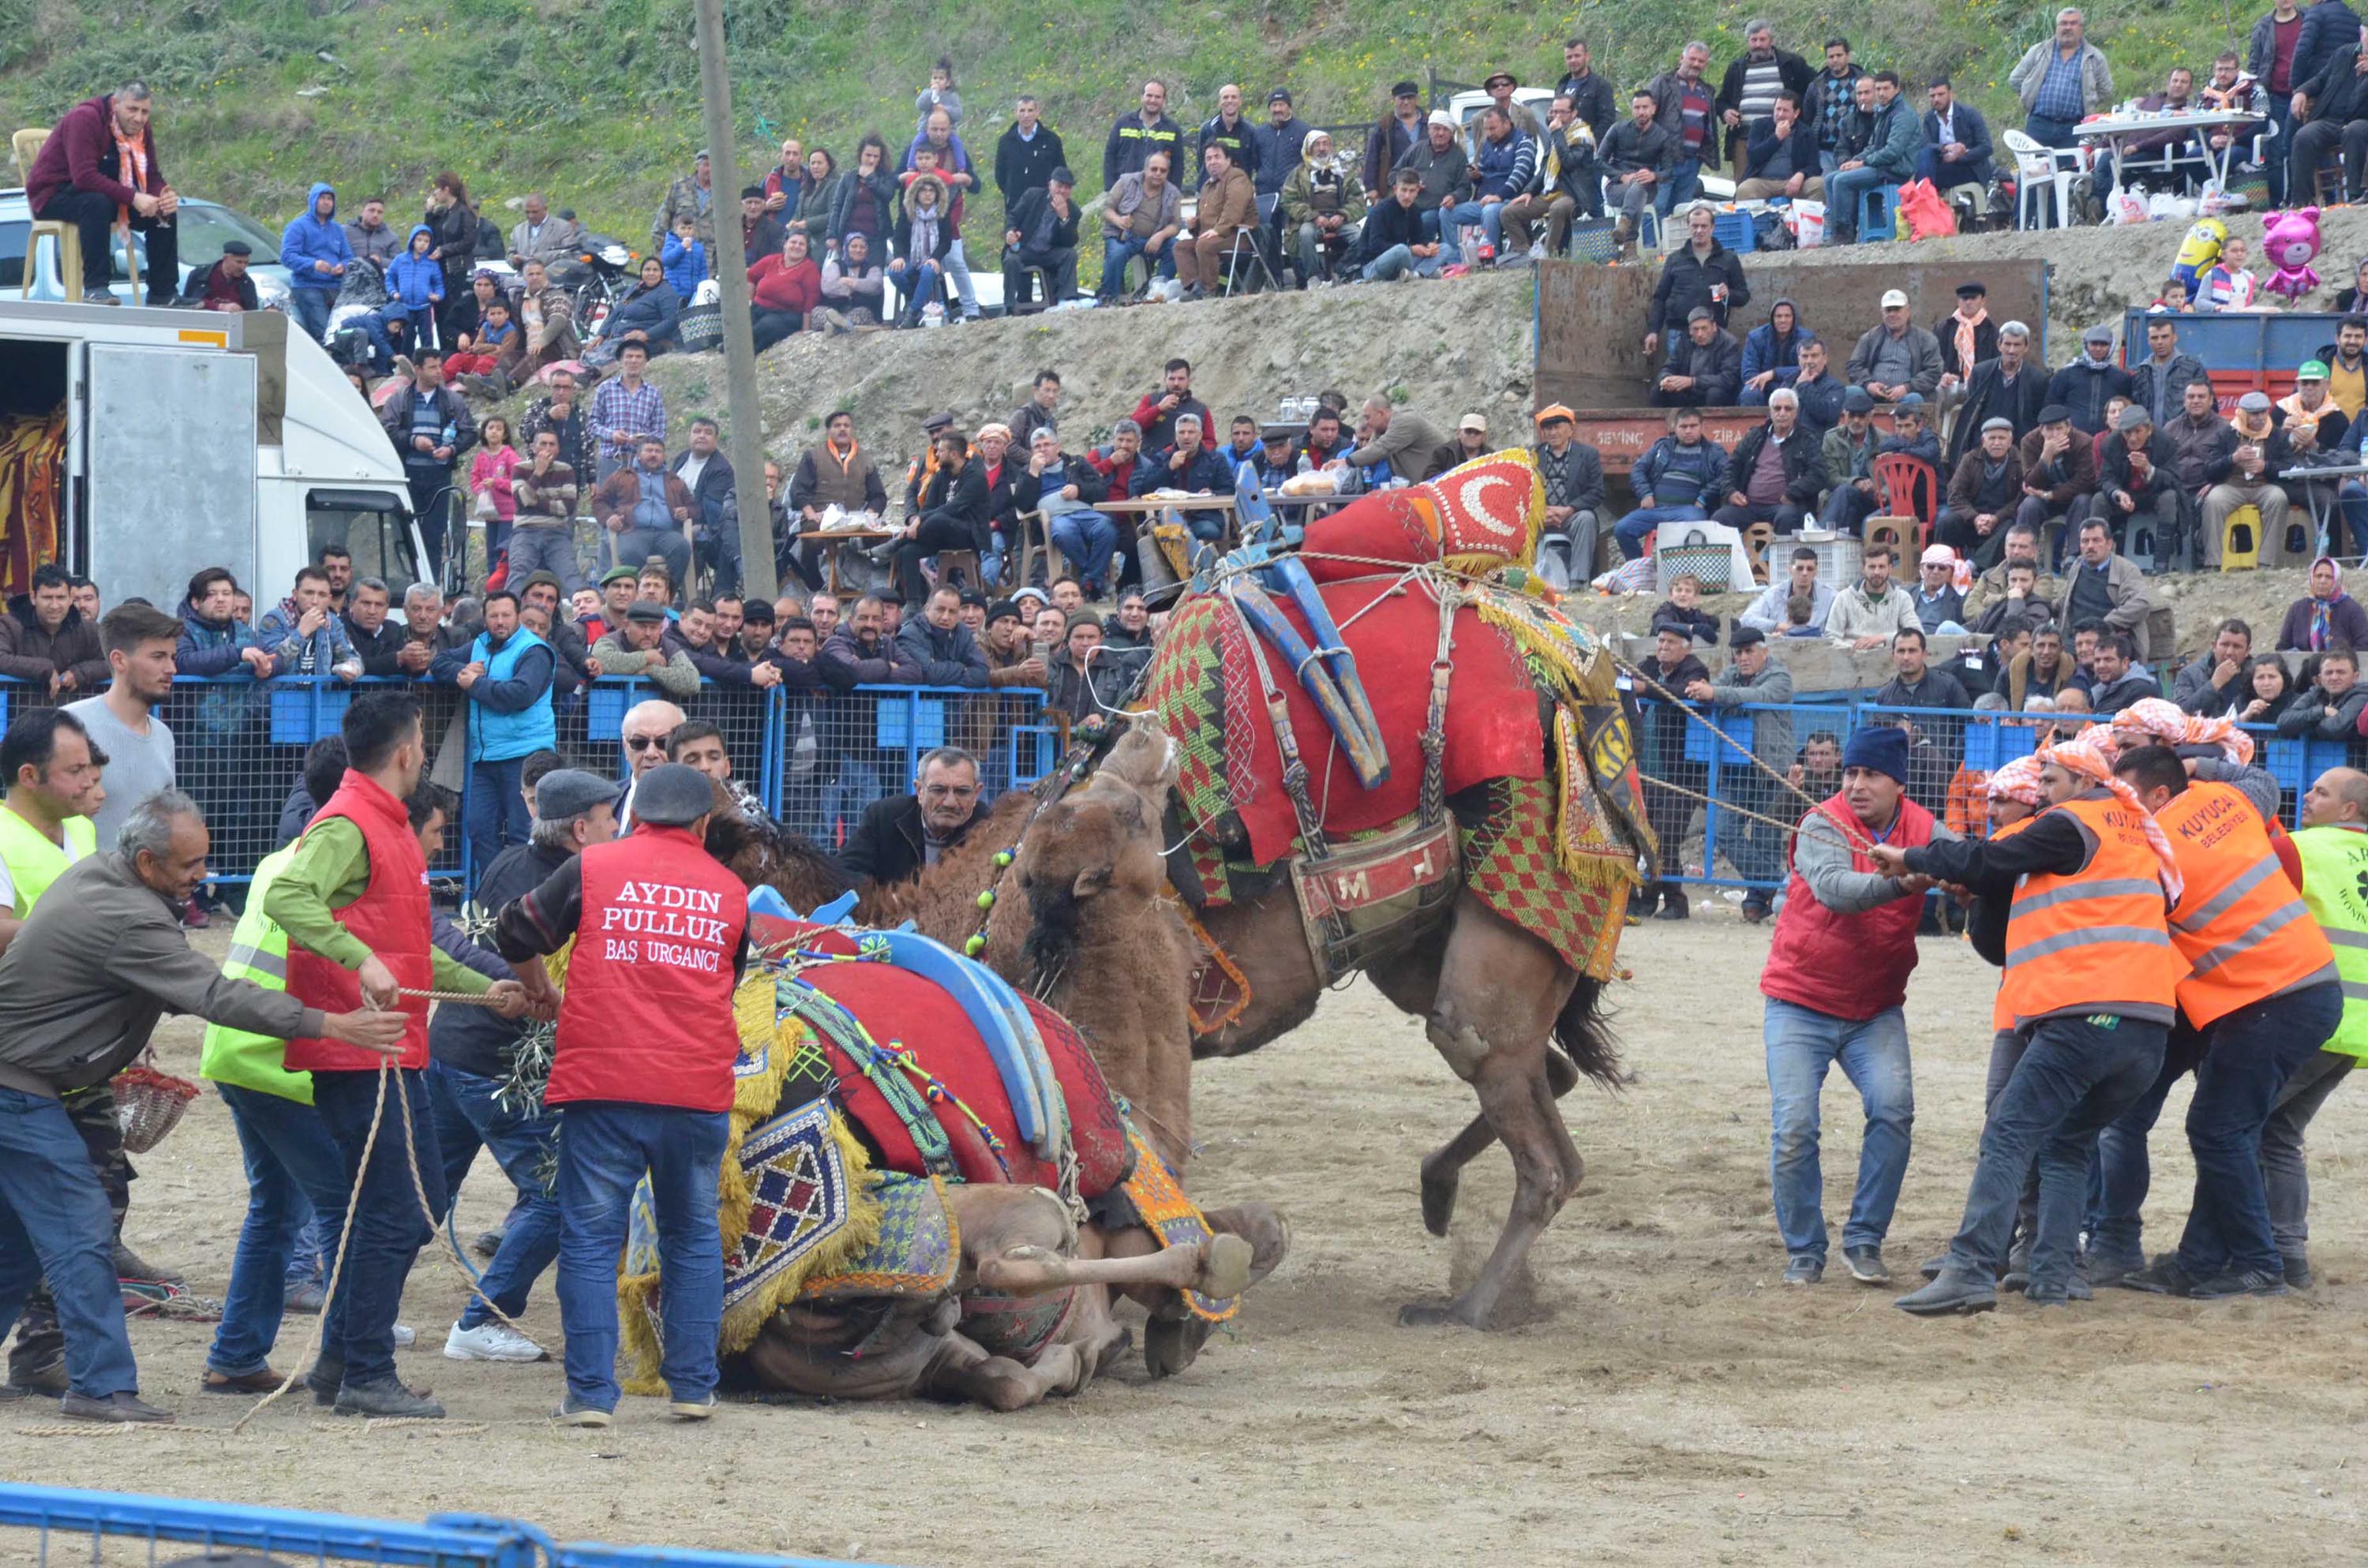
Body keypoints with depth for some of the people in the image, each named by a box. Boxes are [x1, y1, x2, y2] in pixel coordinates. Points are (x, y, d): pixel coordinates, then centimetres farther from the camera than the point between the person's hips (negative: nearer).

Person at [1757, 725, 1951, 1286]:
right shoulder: (1824, 826, -14)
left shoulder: (1920, 829, -1)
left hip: (1876, 1008, 3)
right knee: (1794, 1127, -9)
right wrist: (1900, 883, -46)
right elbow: (1833, 888, -32)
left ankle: (1865, 1240, -1)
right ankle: (1804, 1251, 8)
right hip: (1800, 1003, -3)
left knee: (1894, 1110, -15)